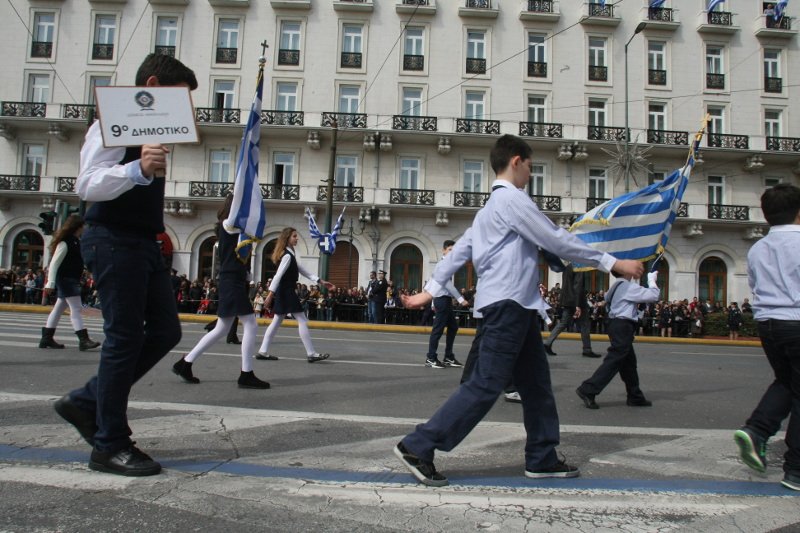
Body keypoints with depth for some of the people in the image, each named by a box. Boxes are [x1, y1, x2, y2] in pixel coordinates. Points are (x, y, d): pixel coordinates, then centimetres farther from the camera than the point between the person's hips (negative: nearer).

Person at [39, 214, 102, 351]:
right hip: (66, 279, -10)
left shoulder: (76, 242, 12)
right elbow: (54, 263, -18)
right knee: (76, 309, -12)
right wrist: (50, 283, -21)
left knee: (59, 309, 13)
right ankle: (83, 340, -14)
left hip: (72, 280, 10)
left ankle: (47, 338, 20)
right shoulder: (65, 243, -15)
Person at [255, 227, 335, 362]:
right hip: (287, 292, -10)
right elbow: (278, 276, -23)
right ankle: (311, 354, -5)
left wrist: (321, 282, 17)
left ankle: (263, 352, 12)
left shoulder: (289, 255, 17)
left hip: (283, 292, 10)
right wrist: (270, 294, -28)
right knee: (302, 321, -7)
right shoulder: (287, 256, -16)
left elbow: (303, 271, 19)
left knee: (277, 322, 11)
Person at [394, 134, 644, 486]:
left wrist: (431, 290, 20)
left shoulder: (493, 205, 20)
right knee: (486, 385, -10)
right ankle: (417, 447, -6)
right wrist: (612, 263, -5)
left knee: (535, 382, 14)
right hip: (507, 303, -11)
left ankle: (542, 459, 24)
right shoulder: (513, 199, -9)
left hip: (517, 306, 11)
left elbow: (460, 249, 19)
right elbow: (558, 241, -11)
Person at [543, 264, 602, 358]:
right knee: (584, 326, 3)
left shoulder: (567, 268, 13)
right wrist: (578, 305, -24)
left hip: (567, 301, 8)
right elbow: (578, 287, -20)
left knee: (563, 324, 7)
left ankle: (548, 344, -2)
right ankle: (587, 350, 8)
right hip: (577, 302, -8)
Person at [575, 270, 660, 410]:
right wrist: (652, 280, 3)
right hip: (623, 327, -10)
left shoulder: (620, 286, 19)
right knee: (613, 361, -11)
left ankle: (635, 397, 23)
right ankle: (587, 390, -14)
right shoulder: (629, 286, -11)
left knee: (629, 362, 15)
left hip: (619, 325, 10)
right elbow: (653, 295, -12)